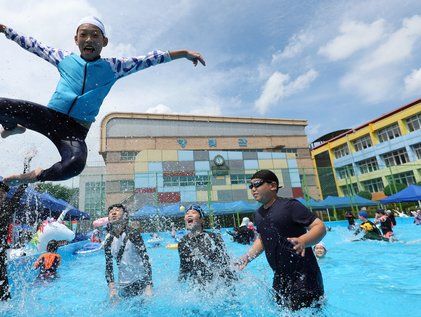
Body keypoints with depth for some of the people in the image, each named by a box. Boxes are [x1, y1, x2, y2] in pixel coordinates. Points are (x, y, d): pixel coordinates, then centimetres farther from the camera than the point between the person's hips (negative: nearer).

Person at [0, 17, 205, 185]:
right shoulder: (64, 58, 14)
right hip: (48, 115, 3)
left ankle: (37, 176, -2)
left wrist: (184, 53, 3)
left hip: (76, 129, -2)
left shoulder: (113, 67, 8)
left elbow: (149, 59, 4)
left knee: (75, 164, -34)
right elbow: (32, 45, 27)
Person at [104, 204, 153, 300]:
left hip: (139, 282, -4)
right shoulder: (108, 242, 0)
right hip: (122, 286, 4)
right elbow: (108, 267, 6)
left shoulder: (132, 233, -14)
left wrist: (149, 286, -23)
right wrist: (112, 288, -6)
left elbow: (145, 259, -18)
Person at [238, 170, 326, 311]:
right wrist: (248, 257, 10)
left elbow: (320, 227, -19)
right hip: (280, 277, 8)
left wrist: (303, 241, -37)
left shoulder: (290, 205, -16)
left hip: (304, 276, -7)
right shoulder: (258, 214, 7)